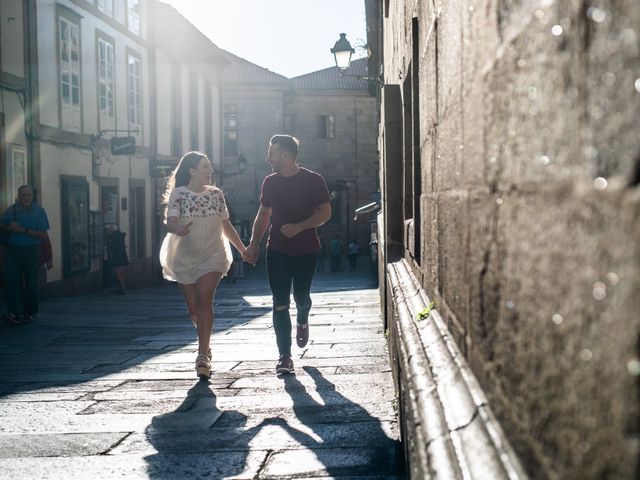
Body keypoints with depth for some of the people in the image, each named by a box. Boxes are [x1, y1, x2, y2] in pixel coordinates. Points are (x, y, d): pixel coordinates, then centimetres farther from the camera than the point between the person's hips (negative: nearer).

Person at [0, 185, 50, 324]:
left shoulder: (39, 211, -2)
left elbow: (43, 234, -6)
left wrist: (24, 230, -17)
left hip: (31, 250, -1)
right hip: (13, 250, 1)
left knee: (31, 283, 5)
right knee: (12, 281, -11)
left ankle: (30, 313, 19)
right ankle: (15, 314, -15)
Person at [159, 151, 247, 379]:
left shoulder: (216, 194, 5)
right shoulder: (178, 194, -5)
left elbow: (226, 225, 13)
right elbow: (170, 222, -19)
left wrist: (243, 249, 16)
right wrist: (177, 228, -43)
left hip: (212, 256, 0)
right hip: (184, 257, 0)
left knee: (204, 301, -16)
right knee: (193, 307, 6)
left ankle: (203, 355, -18)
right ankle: (206, 345, 31)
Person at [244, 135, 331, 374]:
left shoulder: (313, 180, -7)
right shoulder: (270, 182, 5)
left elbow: (325, 212, -9)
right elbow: (263, 214, 14)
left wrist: (299, 227, -22)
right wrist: (254, 244, 6)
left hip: (305, 251, -2)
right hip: (277, 251, 2)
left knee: (301, 297, 6)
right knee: (280, 303, -4)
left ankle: (302, 321, 44)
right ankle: (284, 356, -1)